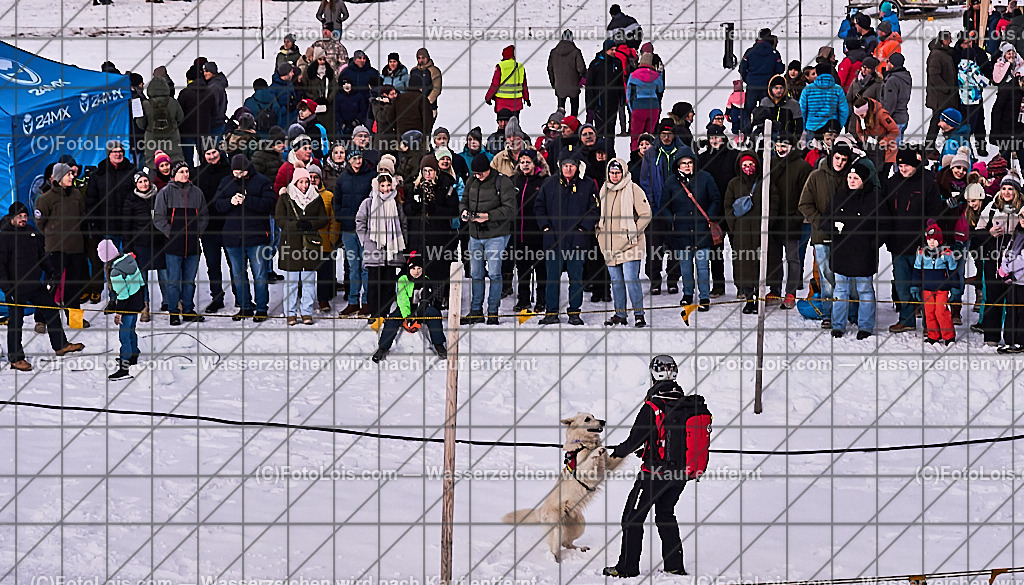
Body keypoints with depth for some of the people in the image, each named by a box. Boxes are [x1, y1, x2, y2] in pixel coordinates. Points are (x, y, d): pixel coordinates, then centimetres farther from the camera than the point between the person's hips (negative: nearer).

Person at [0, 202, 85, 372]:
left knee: (51, 310, 12)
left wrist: (52, 273, 16)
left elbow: (42, 255, 22)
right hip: (16, 287, -7)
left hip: (35, 284, 7)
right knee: (16, 322, -1)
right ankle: (16, 359, 7)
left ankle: (60, 345, 25)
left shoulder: (31, 232, 10)